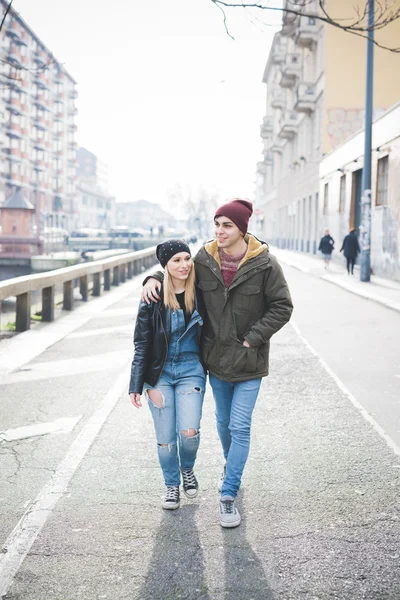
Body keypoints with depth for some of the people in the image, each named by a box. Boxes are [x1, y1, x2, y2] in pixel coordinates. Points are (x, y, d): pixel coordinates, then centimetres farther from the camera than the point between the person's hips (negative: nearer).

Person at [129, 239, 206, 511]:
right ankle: (172, 485, 28)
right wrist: (137, 384, -4)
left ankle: (187, 469, 21)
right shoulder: (154, 298, -9)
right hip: (160, 373, 0)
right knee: (165, 437, 4)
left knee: (189, 432, -12)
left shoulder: (199, 292, -5)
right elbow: (142, 344, -3)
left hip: (191, 370, 1)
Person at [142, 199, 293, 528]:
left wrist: (252, 338, -14)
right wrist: (154, 278, -8)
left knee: (240, 426, -5)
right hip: (216, 356, 4)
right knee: (224, 422, 20)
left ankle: (228, 495, 2)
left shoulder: (264, 263, -14)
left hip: (249, 360, -4)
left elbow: (282, 307, -9)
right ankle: (231, 469, 46)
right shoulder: (204, 259, -5)